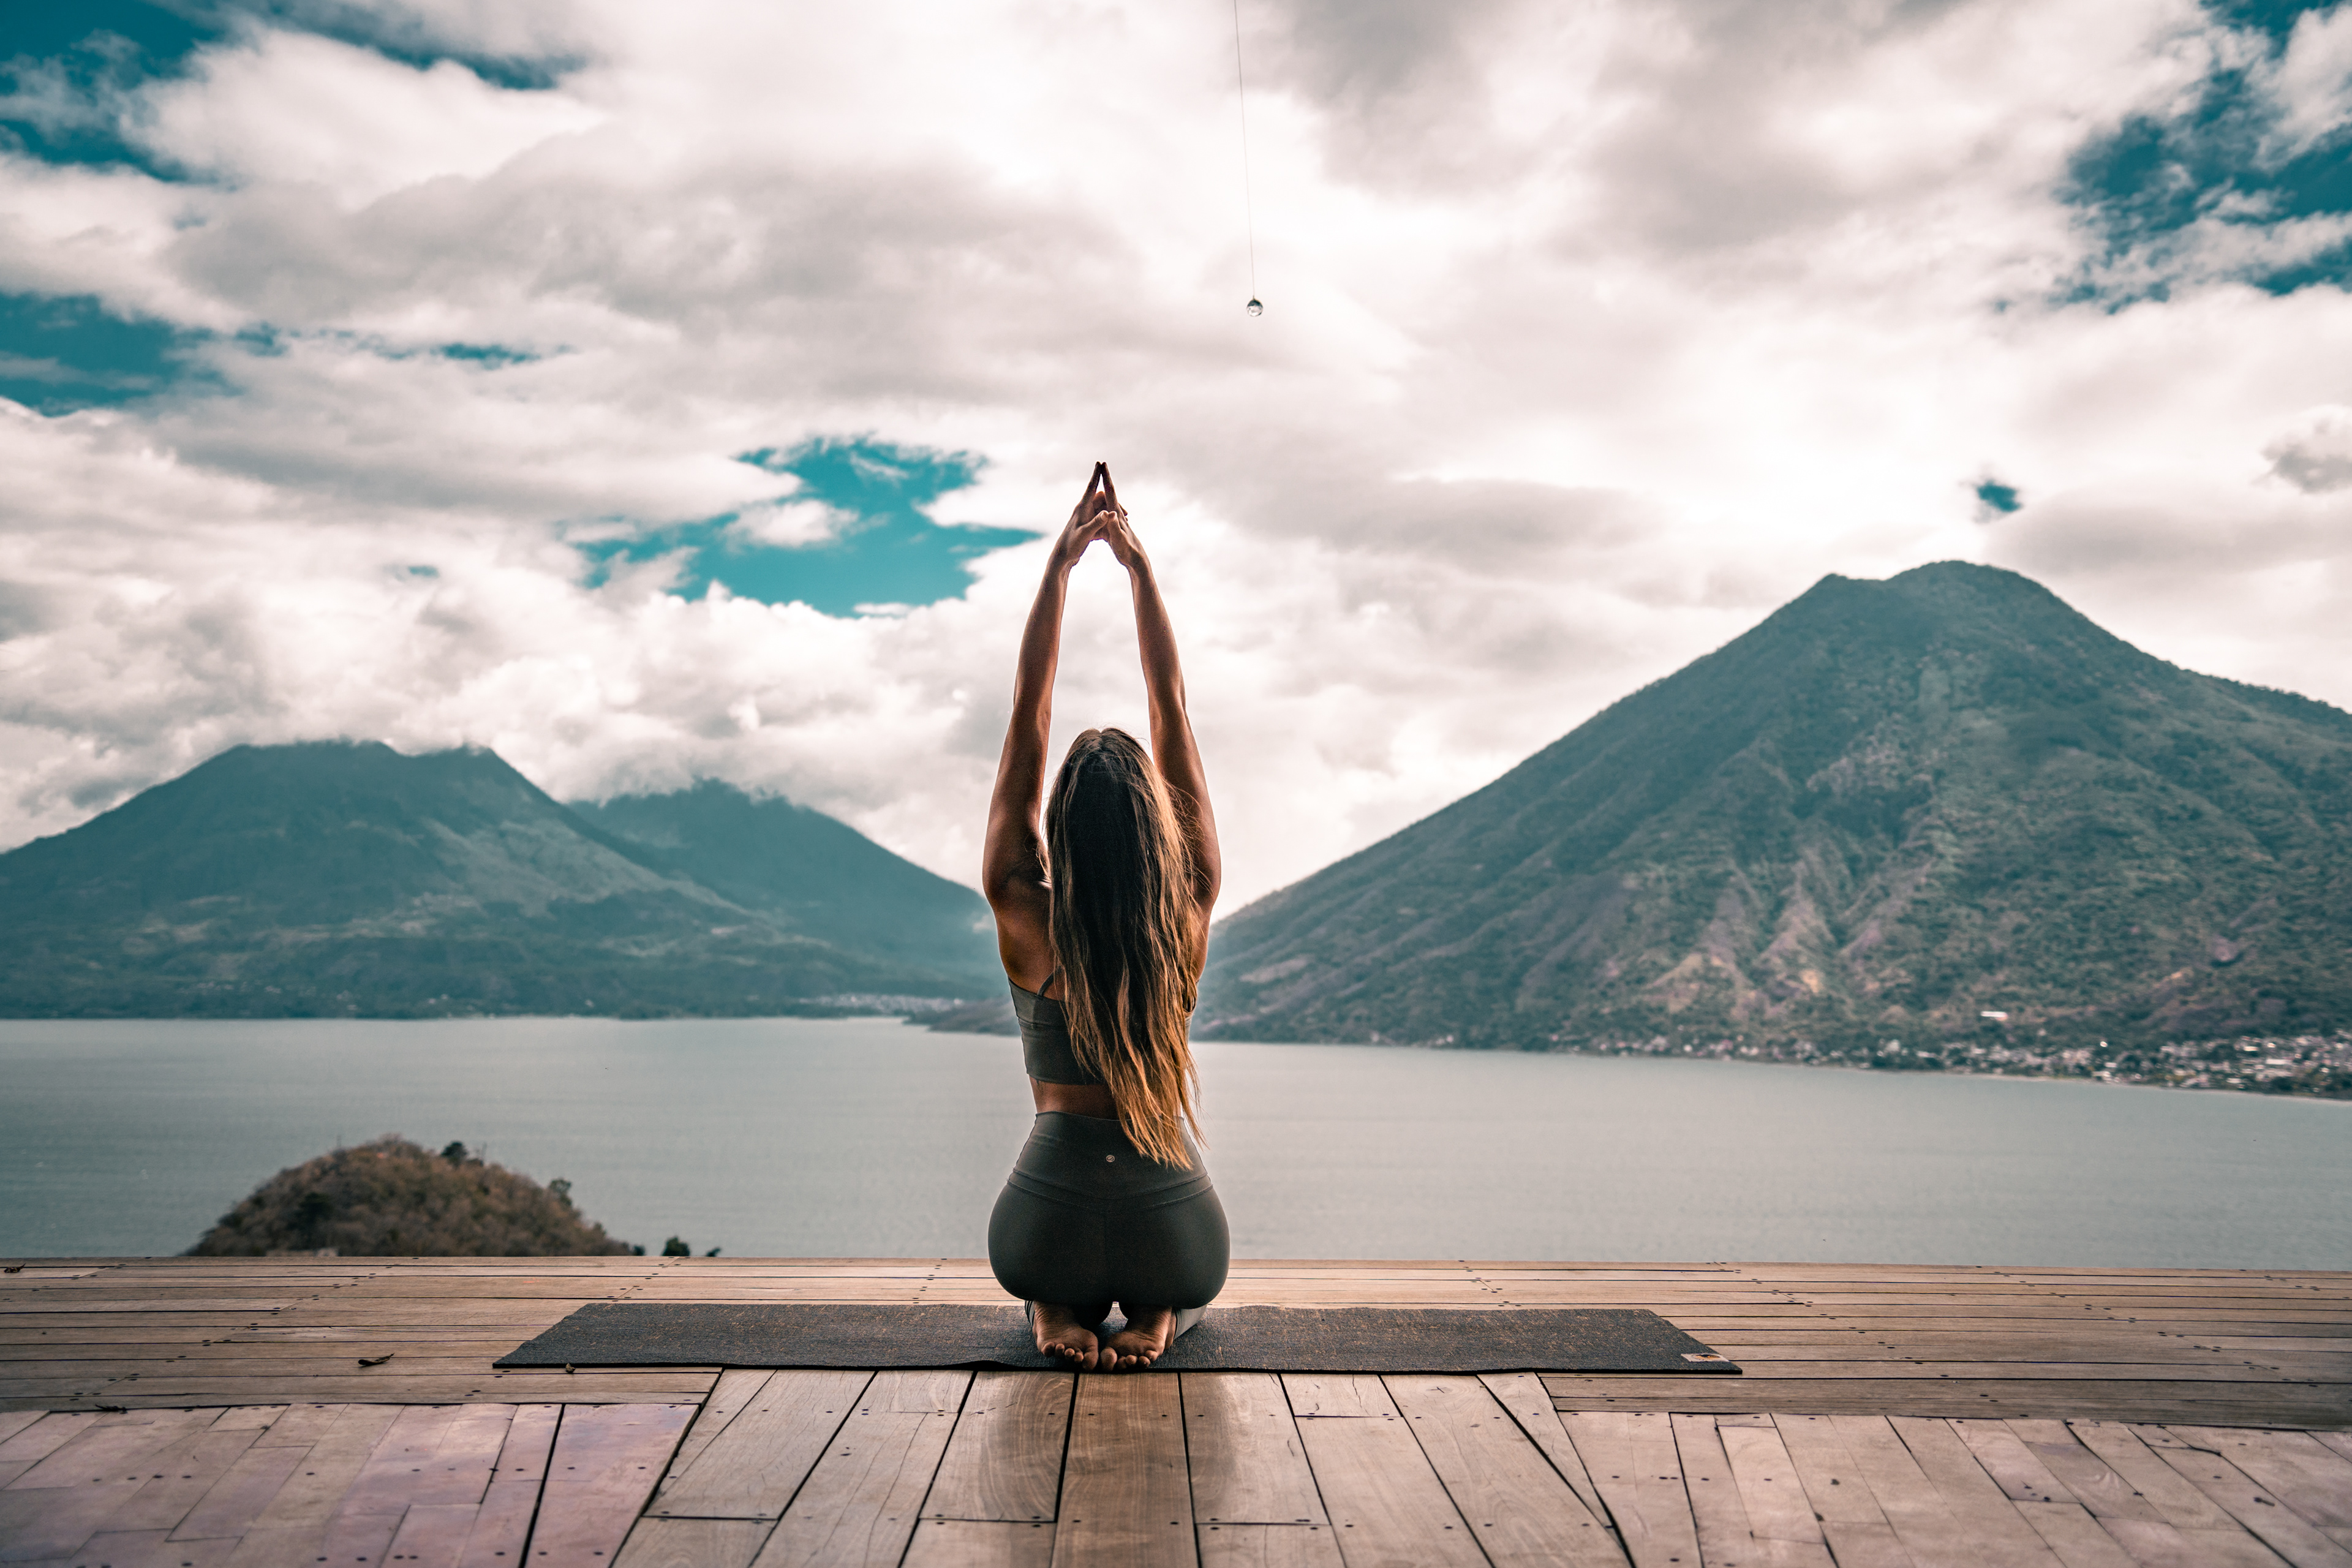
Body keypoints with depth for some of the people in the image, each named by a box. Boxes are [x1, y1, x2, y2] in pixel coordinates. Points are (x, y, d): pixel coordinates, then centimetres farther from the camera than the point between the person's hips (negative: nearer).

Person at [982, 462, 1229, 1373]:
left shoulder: (1027, 921, -11)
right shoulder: (1191, 915, -10)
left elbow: (1028, 716, -7)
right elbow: (1173, 711, -5)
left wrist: (1061, 563, -4)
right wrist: (1138, 564, -2)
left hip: (1047, 1221, 0)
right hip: (1174, 1224, 0)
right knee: (1187, 1277, 37)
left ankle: (1058, 1313, 4)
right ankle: (1156, 1316, 3)